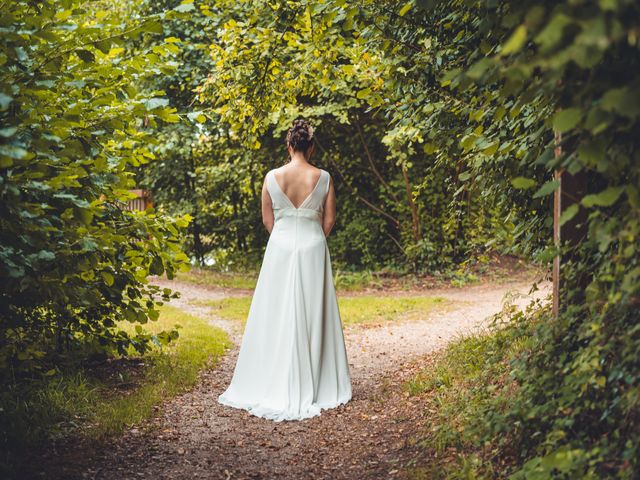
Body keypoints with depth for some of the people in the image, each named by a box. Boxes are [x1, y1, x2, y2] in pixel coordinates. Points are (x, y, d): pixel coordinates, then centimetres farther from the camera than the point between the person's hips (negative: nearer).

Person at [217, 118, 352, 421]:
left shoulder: (272, 177, -5)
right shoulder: (323, 177, -5)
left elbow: (267, 220, 3)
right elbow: (329, 220, 1)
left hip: (280, 248, 0)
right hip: (313, 249, 0)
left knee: (276, 316, 7)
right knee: (312, 316, 6)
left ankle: (274, 387, 11)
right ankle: (311, 387, 11)